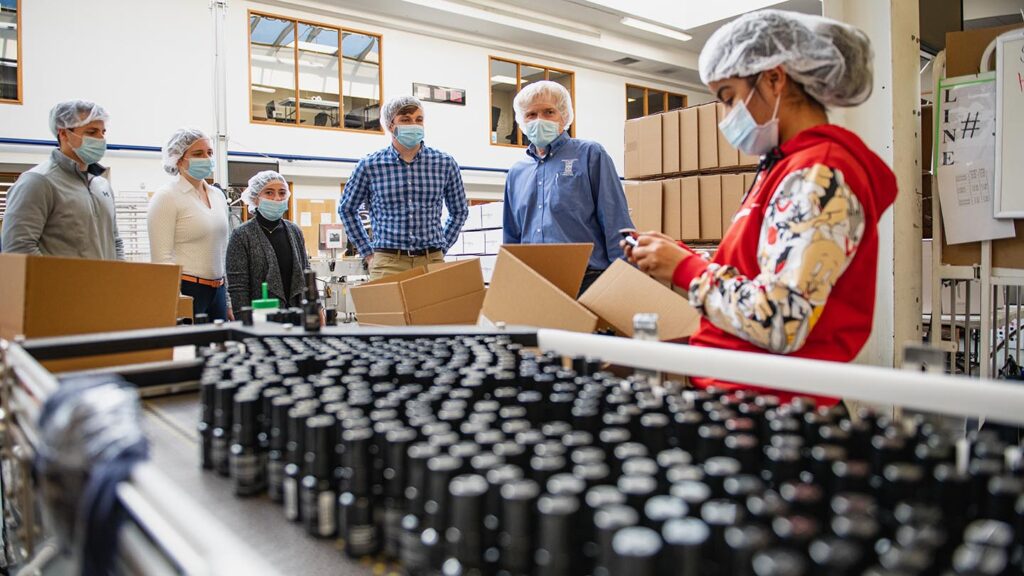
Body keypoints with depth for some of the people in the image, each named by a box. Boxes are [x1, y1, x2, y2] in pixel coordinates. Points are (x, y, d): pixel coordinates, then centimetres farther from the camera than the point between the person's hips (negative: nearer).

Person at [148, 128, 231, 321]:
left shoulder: (218, 195, 12)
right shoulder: (166, 198, -6)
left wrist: (228, 301, 17)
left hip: (217, 290, 6)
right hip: (186, 290, -6)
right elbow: (161, 258, -12)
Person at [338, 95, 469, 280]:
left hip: (432, 261, 1)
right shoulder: (370, 166, 1)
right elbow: (346, 209, 16)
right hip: (388, 262, -1)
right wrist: (367, 253, 11)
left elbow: (460, 211, 18)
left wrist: (442, 248, 10)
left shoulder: (444, 163, 4)